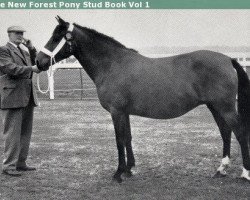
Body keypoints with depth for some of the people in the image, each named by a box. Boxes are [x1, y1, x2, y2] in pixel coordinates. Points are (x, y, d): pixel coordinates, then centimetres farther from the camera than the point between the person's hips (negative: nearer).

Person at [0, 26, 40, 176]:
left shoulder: (24, 51, 19)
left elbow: (38, 64, 11)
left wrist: (32, 49, -2)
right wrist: (31, 68, -21)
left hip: (28, 97, 8)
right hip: (12, 97, -8)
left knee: (25, 132, 11)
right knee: (12, 133, -5)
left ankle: (21, 163, 20)